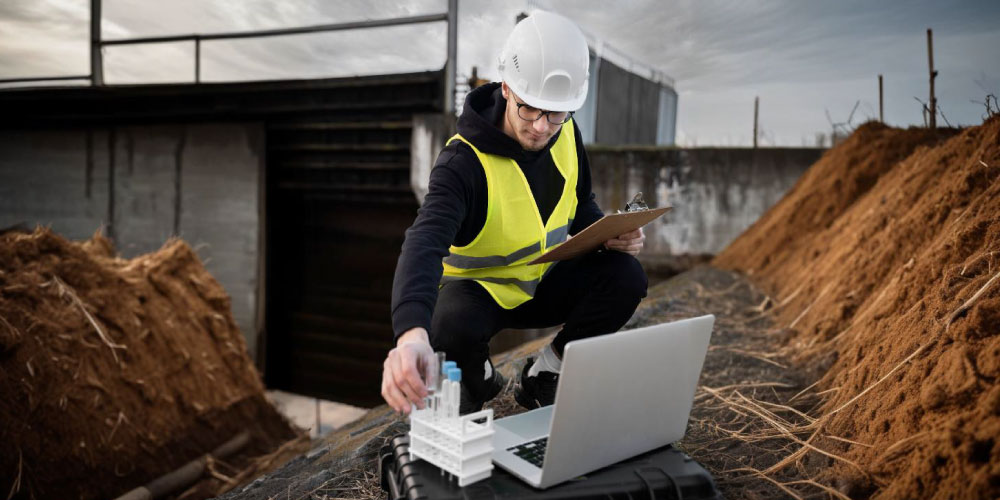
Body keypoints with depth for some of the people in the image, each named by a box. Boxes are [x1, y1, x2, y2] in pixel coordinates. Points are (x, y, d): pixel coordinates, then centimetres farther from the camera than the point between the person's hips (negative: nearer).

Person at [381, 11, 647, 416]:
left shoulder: (566, 136, -9)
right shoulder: (464, 161, -28)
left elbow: (581, 208, 9)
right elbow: (424, 244, -44)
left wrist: (611, 236, -16)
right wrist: (412, 333, -63)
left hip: (542, 283, 5)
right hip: (477, 287, -5)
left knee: (625, 276, -19)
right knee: (451, 325, -39)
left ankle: (541, 376, 0)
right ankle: (477, 381, 0)